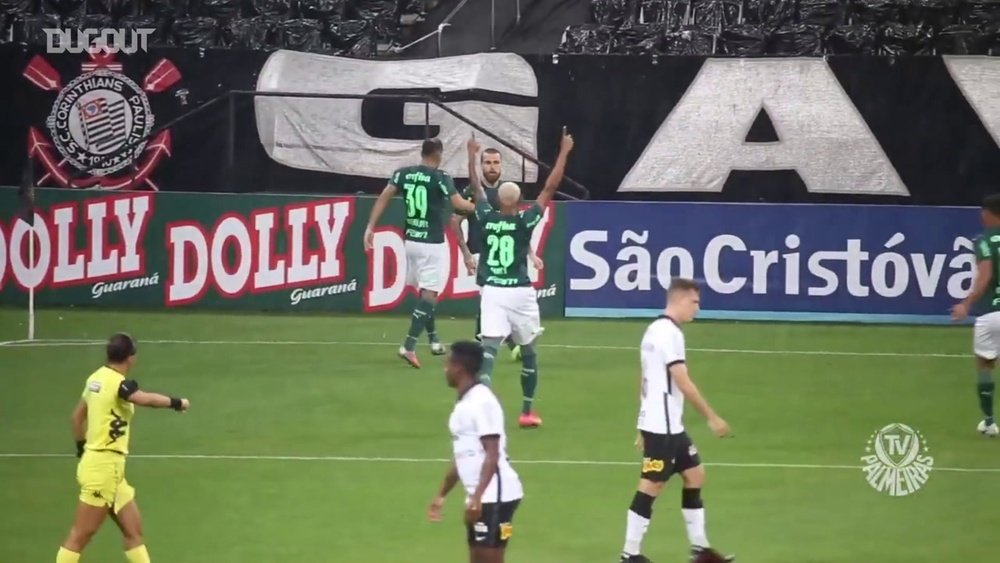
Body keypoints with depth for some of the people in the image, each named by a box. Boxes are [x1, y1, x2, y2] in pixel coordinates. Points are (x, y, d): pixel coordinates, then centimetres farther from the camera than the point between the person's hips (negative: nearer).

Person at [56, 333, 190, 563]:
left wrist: (81, 448, 31)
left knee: (133, 530, 12)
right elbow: (147, 399, -35)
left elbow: (78, 415, 20)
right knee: (81, 535, -5)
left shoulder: (97, 378, 8)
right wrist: (177, 402, -20)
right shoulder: (118, 383, -18)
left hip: (108, 468, 10)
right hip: (103, 466, -10)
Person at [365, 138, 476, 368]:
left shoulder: (403, 174, 4)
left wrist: (370, 227, -6)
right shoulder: (440, 177, -11)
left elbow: (384, 197, -5)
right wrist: (480, 208, 0)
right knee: (429, 293, -5)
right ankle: (409, 346, -17)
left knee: (425, 290, 22)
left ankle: (433, 340, 31)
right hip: (432, 244, -6)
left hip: (411, 240, 6)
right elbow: (459, 204, -18)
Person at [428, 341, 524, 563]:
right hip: (480, 497, 10)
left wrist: (477, 497, -27)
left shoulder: (482, 402, -14)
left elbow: (492, 455, -20)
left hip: (495, 495, -10)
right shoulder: (464, 404, 16)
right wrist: (441, 495, 29)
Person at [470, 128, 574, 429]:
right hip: (520, 293, -1)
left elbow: (477, 189, 16)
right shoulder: (525, 221, -8)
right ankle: (527, 411, 21)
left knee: (488, 348, -7)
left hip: (492, 292, 1)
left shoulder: (486, 218, -2)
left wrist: (472, 156, 30)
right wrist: (564, 153, 2)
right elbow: (550, 188, -4)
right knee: (528, 352, 15)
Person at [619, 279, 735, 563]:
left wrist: (644, 427, 23)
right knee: (652, 485, -5)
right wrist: (712, 417, -16)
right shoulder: (669, 333, -17)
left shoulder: (655, 329, 13)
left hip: (669, 425, 10)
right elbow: (682, 383, -21)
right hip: (661, 426, -10)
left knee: (695, 475, 13)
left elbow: (647, 381, 19)